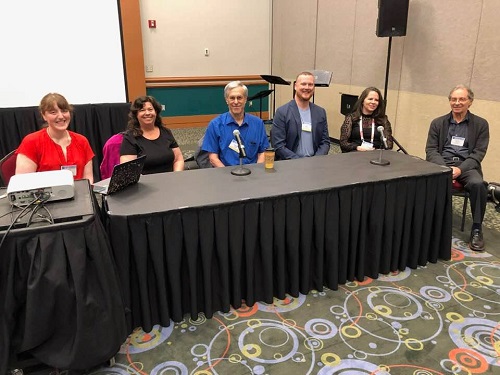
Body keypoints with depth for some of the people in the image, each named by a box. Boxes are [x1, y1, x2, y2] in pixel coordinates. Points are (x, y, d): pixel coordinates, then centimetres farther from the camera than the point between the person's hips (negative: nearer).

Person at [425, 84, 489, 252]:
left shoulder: (481, 124, 8)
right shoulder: (438, 123, 11)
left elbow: (478, 153, 0)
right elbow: (431, 150, 4)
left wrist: (460, 169, -19)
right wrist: (444, 168, -15)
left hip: (467, 166, 0)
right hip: (442, 164, 1)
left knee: (477, 183, -33)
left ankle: (476, 229, -16)